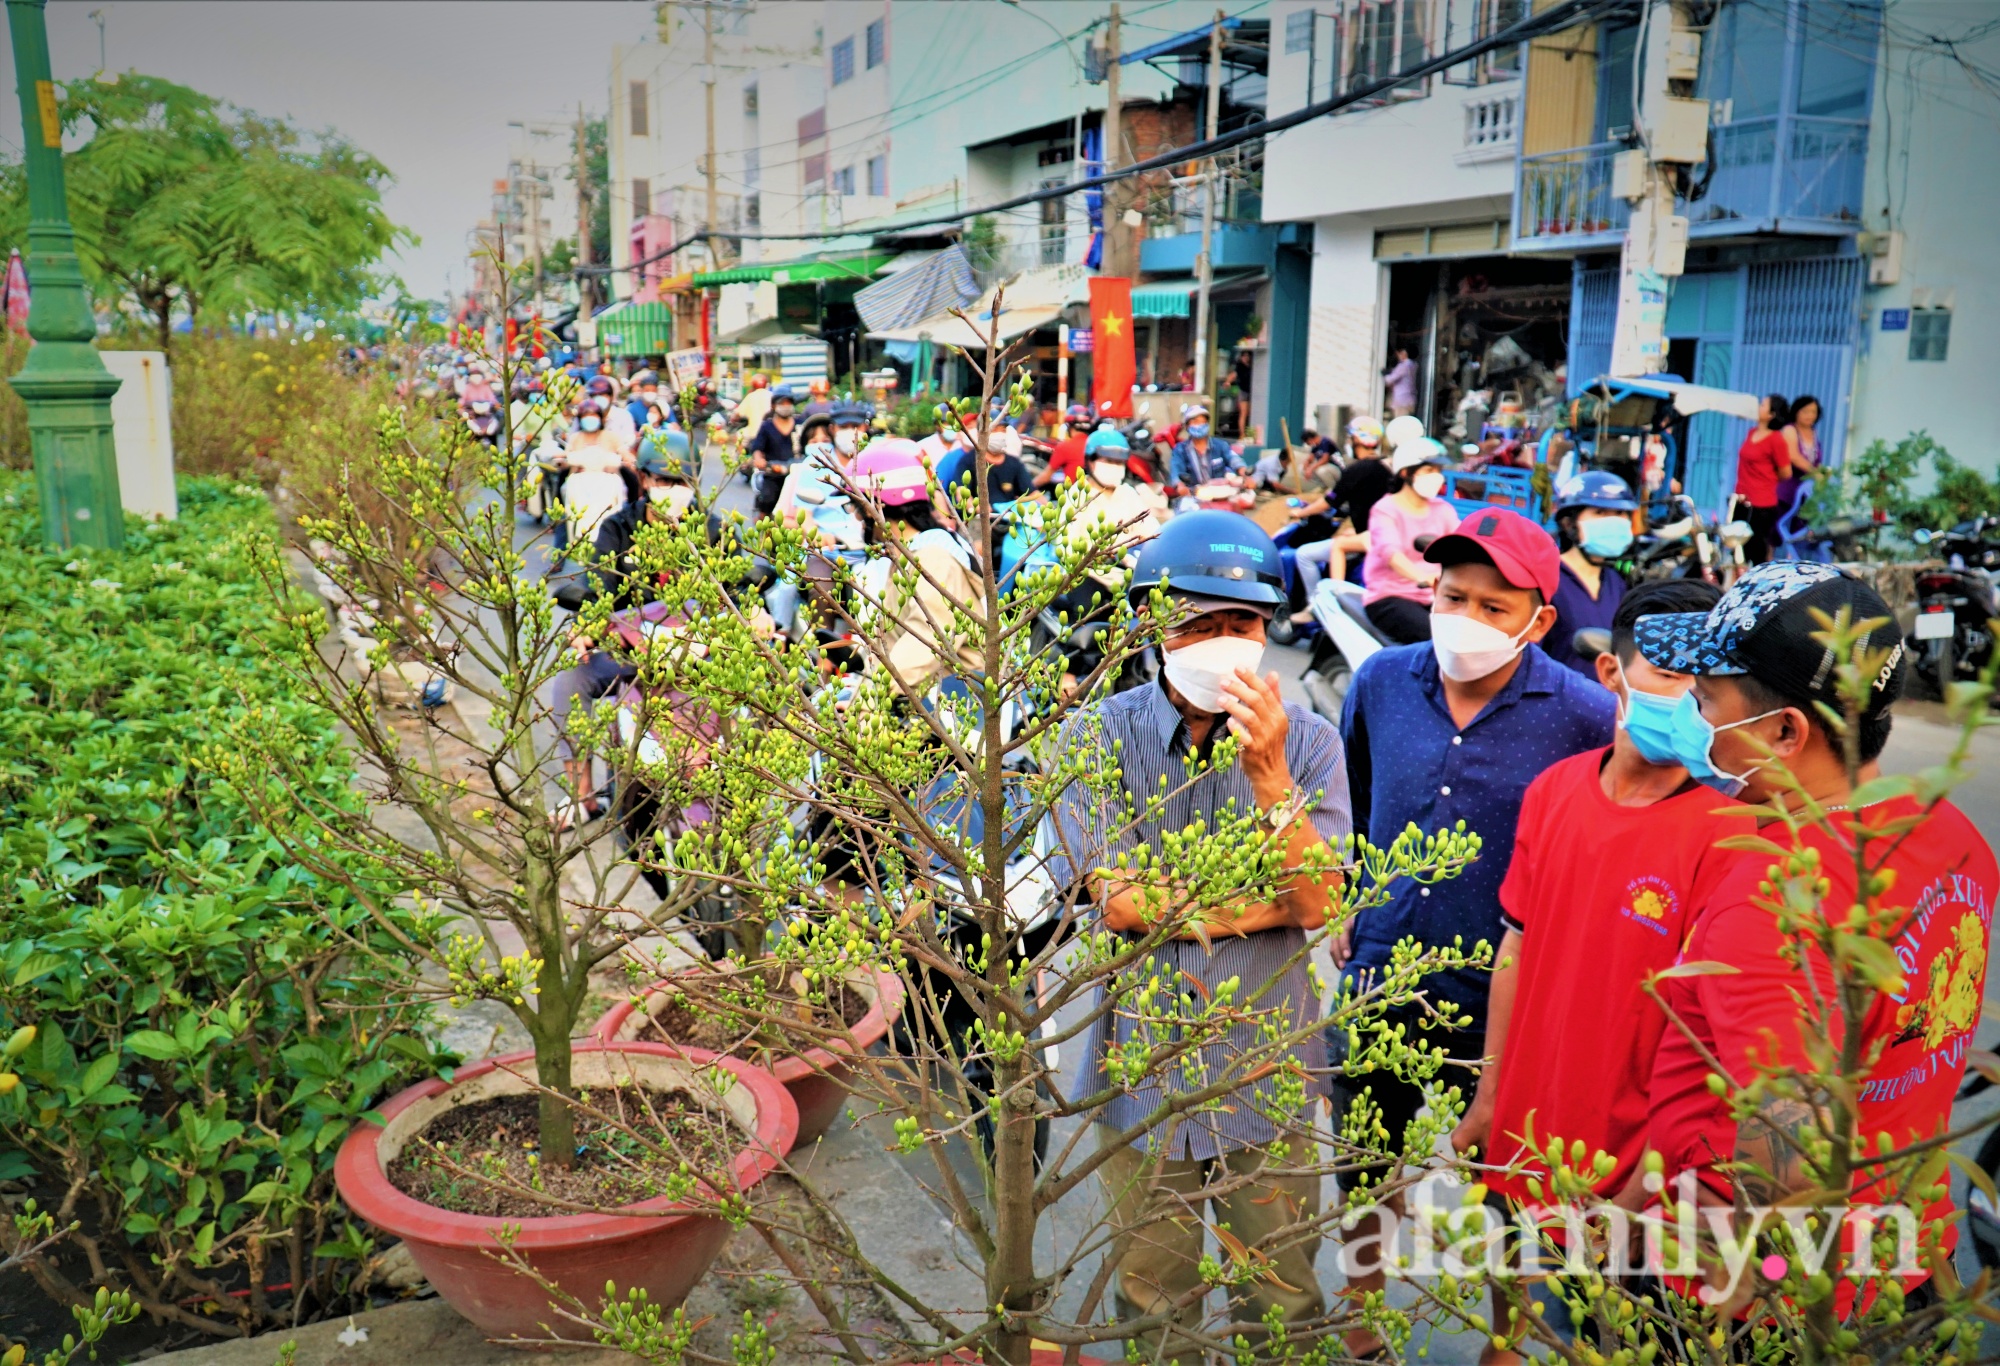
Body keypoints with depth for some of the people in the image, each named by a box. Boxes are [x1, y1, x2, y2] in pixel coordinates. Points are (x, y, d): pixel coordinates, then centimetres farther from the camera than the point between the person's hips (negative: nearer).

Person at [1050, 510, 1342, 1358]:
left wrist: (1269, 776, -25)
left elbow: (1317, 904, -13)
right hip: (1143, 1067, 0)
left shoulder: (1305, 742, -5)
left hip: (1268, 1066, 1)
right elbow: (1118, 903, -16)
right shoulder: (1099, 737, -9)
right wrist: (1272, 907, -12)